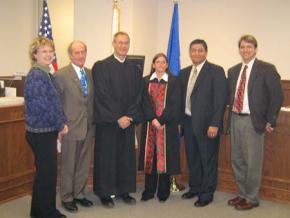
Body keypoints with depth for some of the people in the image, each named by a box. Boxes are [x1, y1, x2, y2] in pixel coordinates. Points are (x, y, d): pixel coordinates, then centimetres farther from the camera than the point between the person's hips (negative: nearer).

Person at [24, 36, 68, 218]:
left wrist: (60, 124, 4)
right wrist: (61, 125, -9)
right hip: (41, 133, -9)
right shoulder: (36, 76, -17)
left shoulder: (46, 74, 12)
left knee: (44, 172, 18)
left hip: (48, 131, 9)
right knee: (47, 172, 2)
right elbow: (42, 107, -21)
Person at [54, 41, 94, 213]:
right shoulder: (61, 75, -8)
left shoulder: (91, 74, 8)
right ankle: (67, 197, 22)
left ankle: (79, 194, 30)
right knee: (69, 165, 7)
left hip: (89, 126, 5)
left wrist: (94, 121, 7)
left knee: (84, 164, 14)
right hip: (71, 126, -5)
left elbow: (93, 99, 12)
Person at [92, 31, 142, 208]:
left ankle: (124, 190, 22)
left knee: (127, 157, 9)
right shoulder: (101, 66, -5)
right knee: (107, 157, 3)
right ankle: (105, 193, 16)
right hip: (107, 121, -4)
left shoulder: (134, 69, 9)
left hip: (128, 120, 4)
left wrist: (130, 117, -8)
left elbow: (138, 96, 5)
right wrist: (117, 118, -14)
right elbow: (102, 96, -11)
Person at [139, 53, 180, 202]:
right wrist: (153, 119, -13)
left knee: (165, 155, 1)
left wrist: (161, 120, -14)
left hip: (167, 124, -1)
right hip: (149, 124, 2)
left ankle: (163, 191, 12)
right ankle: (149, 190, 14)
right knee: (150, 155, 4)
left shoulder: (173, 81, 4)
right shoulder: (146, 81, 8)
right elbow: (145, 103, 0)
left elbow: (174, 104, -5)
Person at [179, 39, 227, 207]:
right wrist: (180, 121, 8)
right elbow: (182, 98, 13)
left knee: (208, 160, 4)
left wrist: (214, 124, -18)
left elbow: (221, 99, -13)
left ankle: (207, 194, 18)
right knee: (192, 158, 15)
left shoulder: (216, 71, -8)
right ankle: (195, 188, 32)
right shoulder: (184, 73, 11)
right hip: (188, 122, 6)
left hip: (206, 124, -6)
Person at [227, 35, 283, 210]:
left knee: (252, 162, 1)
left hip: (253, 121, -6)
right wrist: (231, 115, 9)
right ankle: (242, 194, 29)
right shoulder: (233, 71, 11)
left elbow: (277, 96, -7)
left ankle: (252, 198, 16)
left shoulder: (267, 69, -6)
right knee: (237, 160, 14)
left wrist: (270, 121, -9)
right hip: (235, 119, 6)